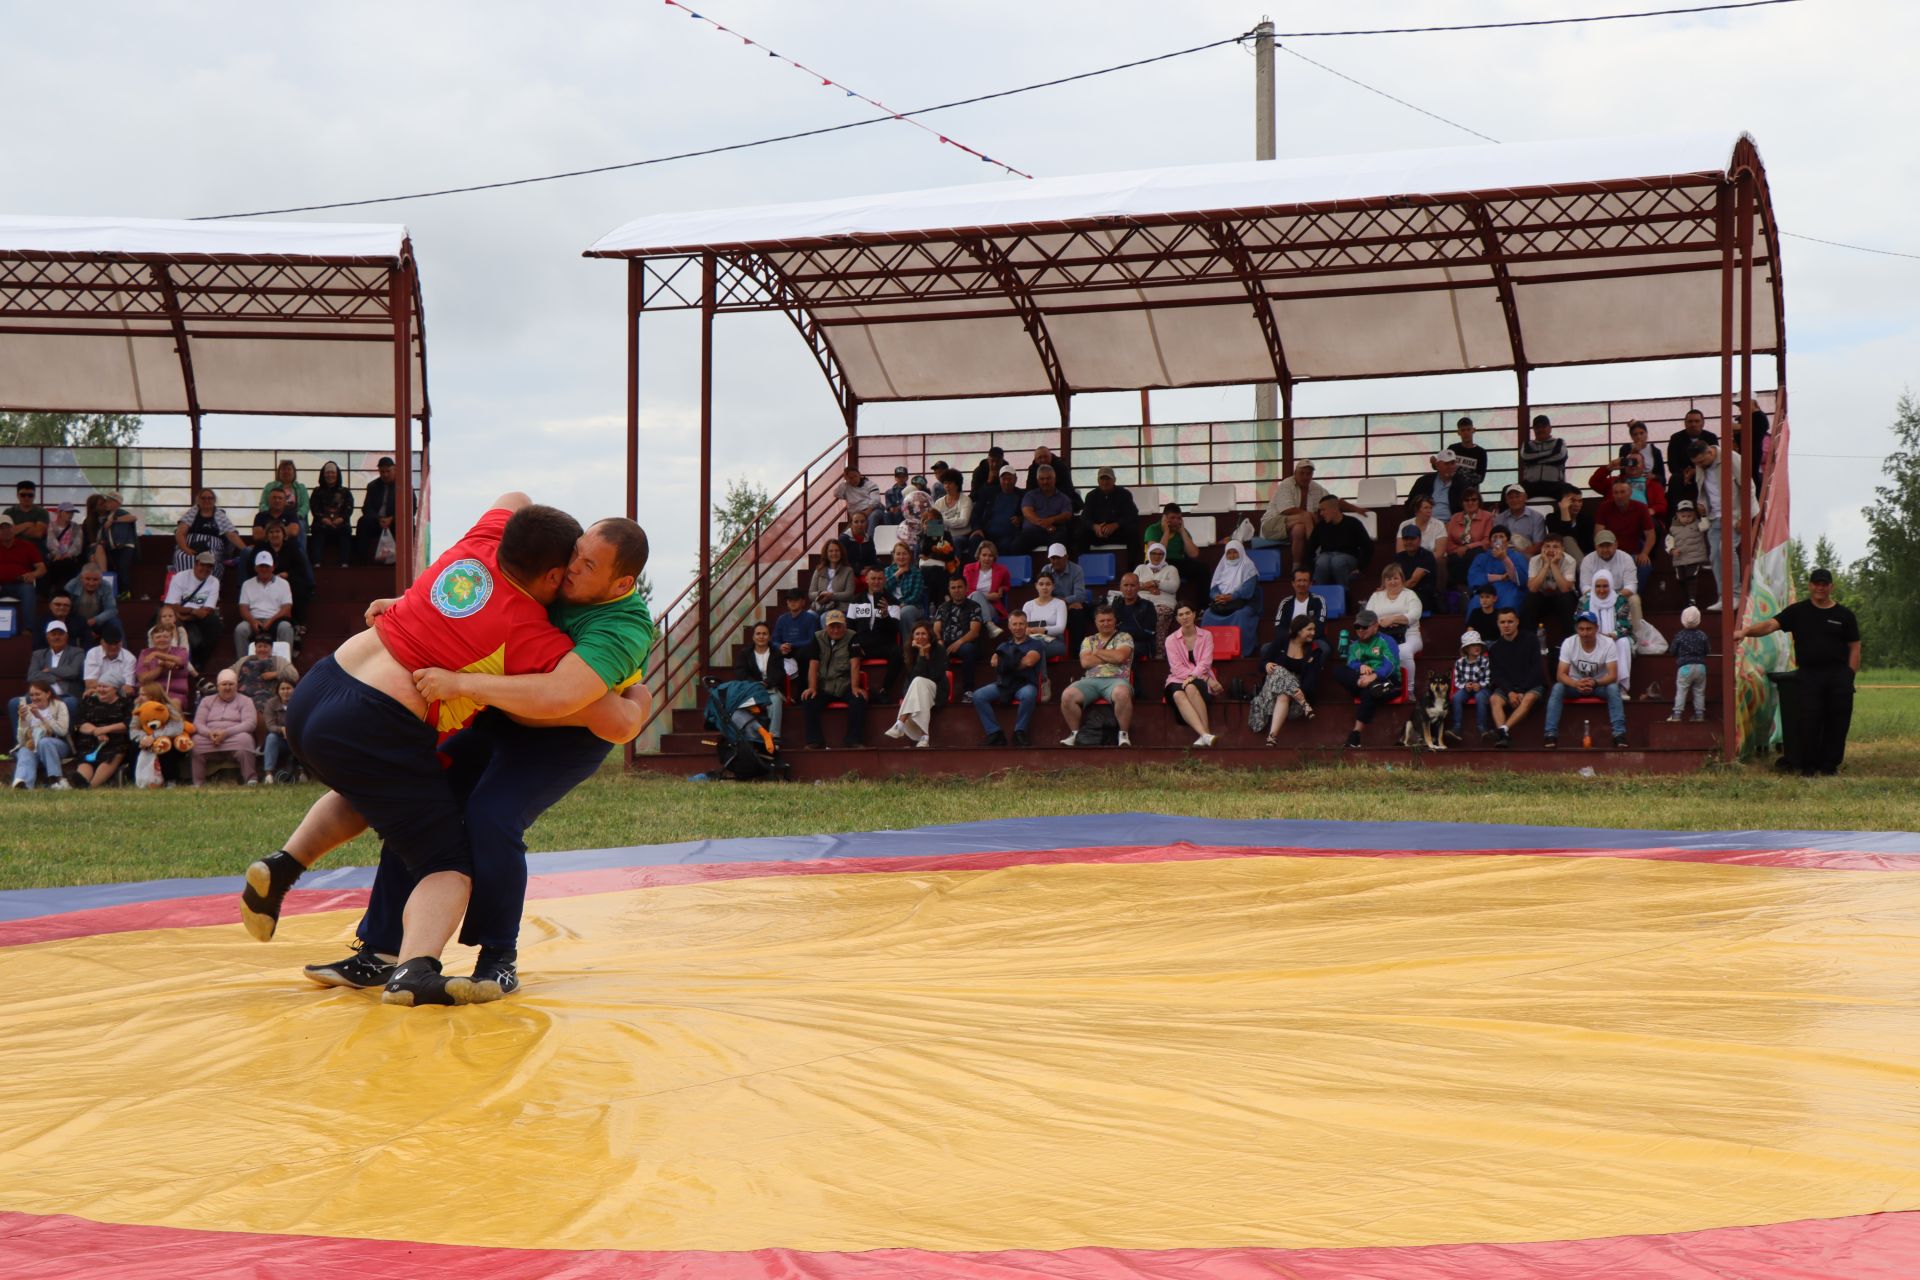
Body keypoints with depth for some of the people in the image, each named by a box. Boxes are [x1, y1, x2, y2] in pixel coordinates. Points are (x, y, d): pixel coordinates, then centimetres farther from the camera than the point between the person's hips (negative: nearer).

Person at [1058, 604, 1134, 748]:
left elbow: (1120, 656, -7)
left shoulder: (1124, 637, 13)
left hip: (1116, 679, -3)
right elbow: (1085, 662, 3)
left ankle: (1124, 734, -25)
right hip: (1091, 680, 3)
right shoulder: (1088, 640, 21)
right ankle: (1074, 733, -9)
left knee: (1122, 694, -41)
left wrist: (1097, 652, 6)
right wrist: (1111, 657, 2)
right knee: (1067, 696, -26)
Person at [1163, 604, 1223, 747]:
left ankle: (1205, 733, -41)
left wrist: (1193, 676, -22)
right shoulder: (1171, 639, 9)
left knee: (1191, 688, -37)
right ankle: (1205, 735, -52)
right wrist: (1205, 678, -13)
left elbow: (1205, 662, -1)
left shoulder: (1206, 635, 11)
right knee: (1178, 695, -35)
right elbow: (1176, 668, -3)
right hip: (1178, 680, 0)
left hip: (1200, 679, 0)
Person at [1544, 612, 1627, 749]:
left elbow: (1613, 675, -23)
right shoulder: (1568, 643, -17)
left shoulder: (1607, 644, -19)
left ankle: (1619, 733, -30)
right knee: (1557, 688, -30)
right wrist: (1576, 684, -42)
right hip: (1575, 684, 1)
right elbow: (1560, 674, -20)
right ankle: (1551, 733, -29)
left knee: (1613, 688, -33)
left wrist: (1594, 683, -44)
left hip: (1600, 684, -1)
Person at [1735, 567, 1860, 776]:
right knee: (1809, 722, -5)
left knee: (1837, 722, 0)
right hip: (1809, 674, 0)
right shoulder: (1798, 611, 9)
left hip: (1839, 675, 0)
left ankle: (1830, 765, 11)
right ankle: (1808, 766, 4)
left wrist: (1849, 676, -1)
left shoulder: (1844, 615, 9)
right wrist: (1746, 631, -20)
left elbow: (1854, 647, 9)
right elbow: (1771, 625, -3)